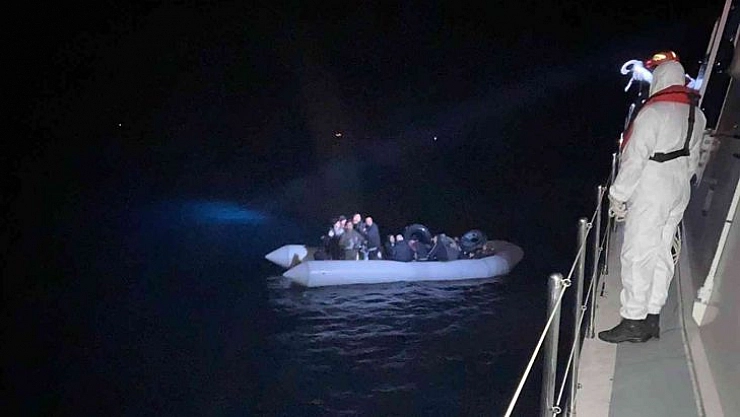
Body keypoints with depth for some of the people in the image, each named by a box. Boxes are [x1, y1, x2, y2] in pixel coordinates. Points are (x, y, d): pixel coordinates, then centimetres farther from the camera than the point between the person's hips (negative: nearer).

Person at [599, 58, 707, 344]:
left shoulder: (653, 112, -15)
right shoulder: (697, 115, 10)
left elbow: (634, 159, -16)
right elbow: (693, 159, 15)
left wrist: (618, 196, -10)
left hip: (650, 194, -8)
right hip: (680, 192, 8)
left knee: (638, 256, -4)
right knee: (661, 254, 11)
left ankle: (633, 322, -2)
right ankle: (652, 318, 17)